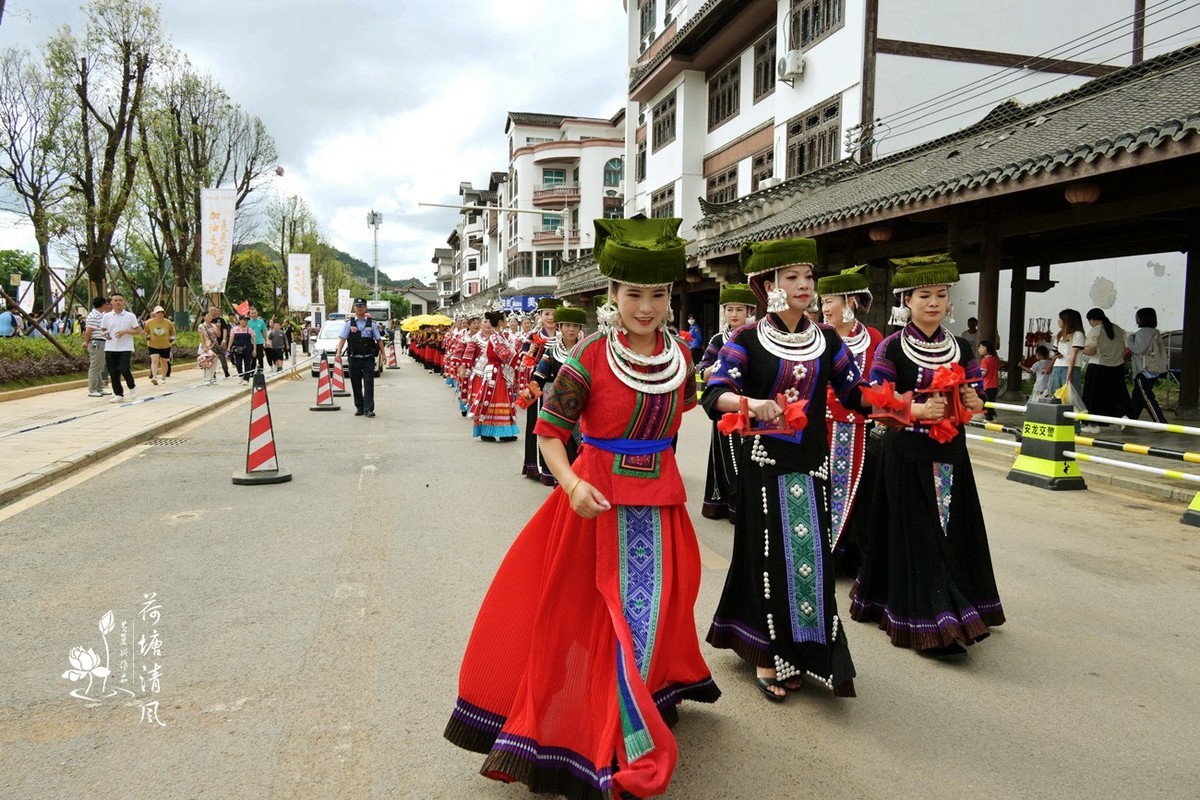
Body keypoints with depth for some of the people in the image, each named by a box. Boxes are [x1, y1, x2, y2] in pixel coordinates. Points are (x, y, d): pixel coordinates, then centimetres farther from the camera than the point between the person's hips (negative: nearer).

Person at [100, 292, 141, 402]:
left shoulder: (130, 316, 1)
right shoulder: (107, 316, 8)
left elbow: (138, 330, 1)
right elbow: (102, 329, 16)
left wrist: (125, 331, -14)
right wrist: (105, 334, -7)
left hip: (125, 348, -3)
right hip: (110, 348, 3)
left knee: (123, 369, -17)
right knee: (113, 372, 4)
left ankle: (132, 387, 10)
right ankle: (118, 394, 15)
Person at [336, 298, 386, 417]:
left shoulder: (371, 323, 6)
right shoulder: (349, 323, 5)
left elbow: (379, 339, 8)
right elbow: (343, 338, 1)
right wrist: (339, 352, -12)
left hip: (368, 358, -1)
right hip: (354, 358, 1)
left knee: (369, 383, -7)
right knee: (356, 384, 6)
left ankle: (368, 409, -6)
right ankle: (359, 407, 17)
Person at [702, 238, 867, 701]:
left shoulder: (826, 339, 7)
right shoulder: (747, 339, -5)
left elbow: (855, 393, 9)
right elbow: (714, 394, -17)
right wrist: (751, 403, -35)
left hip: (811, 461, 4)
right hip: (763, 462, -4)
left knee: (809, 552, 6)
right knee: (769, 554, 2)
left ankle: (801, 652, 24)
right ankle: (765, 655, 17)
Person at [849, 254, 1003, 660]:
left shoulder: (961, 348, 8)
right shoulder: (891, 348, -6)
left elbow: (975, 402, 12)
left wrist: (972, 402, -10)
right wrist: (918, 410, -23)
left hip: (951, 454, 5)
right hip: (907, 455, -5)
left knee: (954, 531, 10)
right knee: (919, 537, -3)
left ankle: (958, 610, 27)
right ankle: (927, 623, 1)